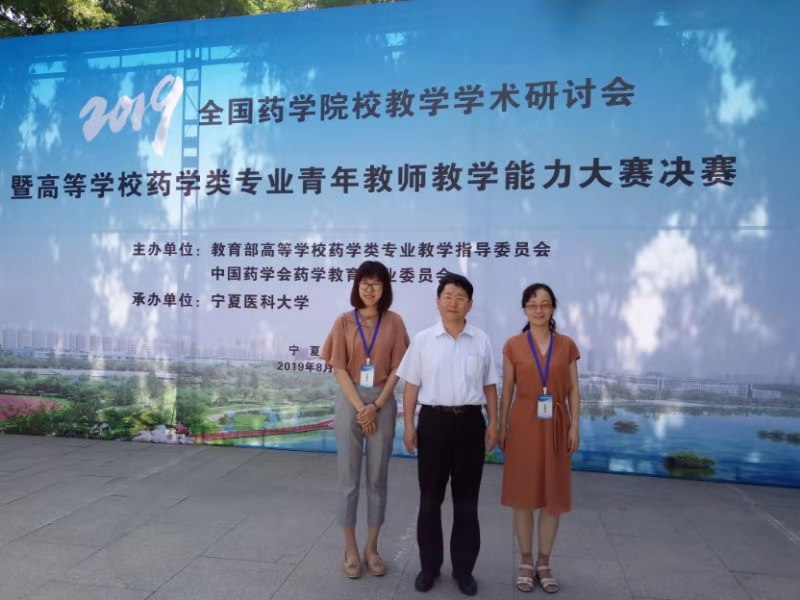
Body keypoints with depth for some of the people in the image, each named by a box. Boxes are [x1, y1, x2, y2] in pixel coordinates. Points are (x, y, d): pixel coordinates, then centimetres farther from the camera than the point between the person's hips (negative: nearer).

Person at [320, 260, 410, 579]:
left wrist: (376, 406, -11)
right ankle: (350, 549, 19)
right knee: (349, 478, 6)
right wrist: (360, 407, -12)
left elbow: (396, 369, -1)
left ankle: (372, 546, 23)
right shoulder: (344, 321, -1)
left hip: (383, 403, 1)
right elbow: (339, 368, -4)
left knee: (377, 478, 9)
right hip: (350, 402, 0)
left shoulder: (394, 322, 0)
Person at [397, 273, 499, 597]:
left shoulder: (481, 341, 3)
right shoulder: (423, 340, -1)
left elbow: (489, 386, 8)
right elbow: (411, 386, 1)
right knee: (430, 498, 10)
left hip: (470, 421, 1)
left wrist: (493, 424, 4)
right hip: (434, 420, -1)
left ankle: (464, 567, 27)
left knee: (466, 499, 11)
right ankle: (429, 565, 26)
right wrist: (409, 425, -2)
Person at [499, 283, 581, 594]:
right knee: (523, 496, 5)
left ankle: (544, 563, 23)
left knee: (554, 497, 7)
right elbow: (507, 390, 3)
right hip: (523, 425, -1)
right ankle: (526, 562, 22)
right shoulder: (513, 346, 0)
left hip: (556, 426, 1)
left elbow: (573, 389, 4)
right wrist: (501, 427, 0)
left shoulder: (567, 345, 4)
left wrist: (574, 427, -2)